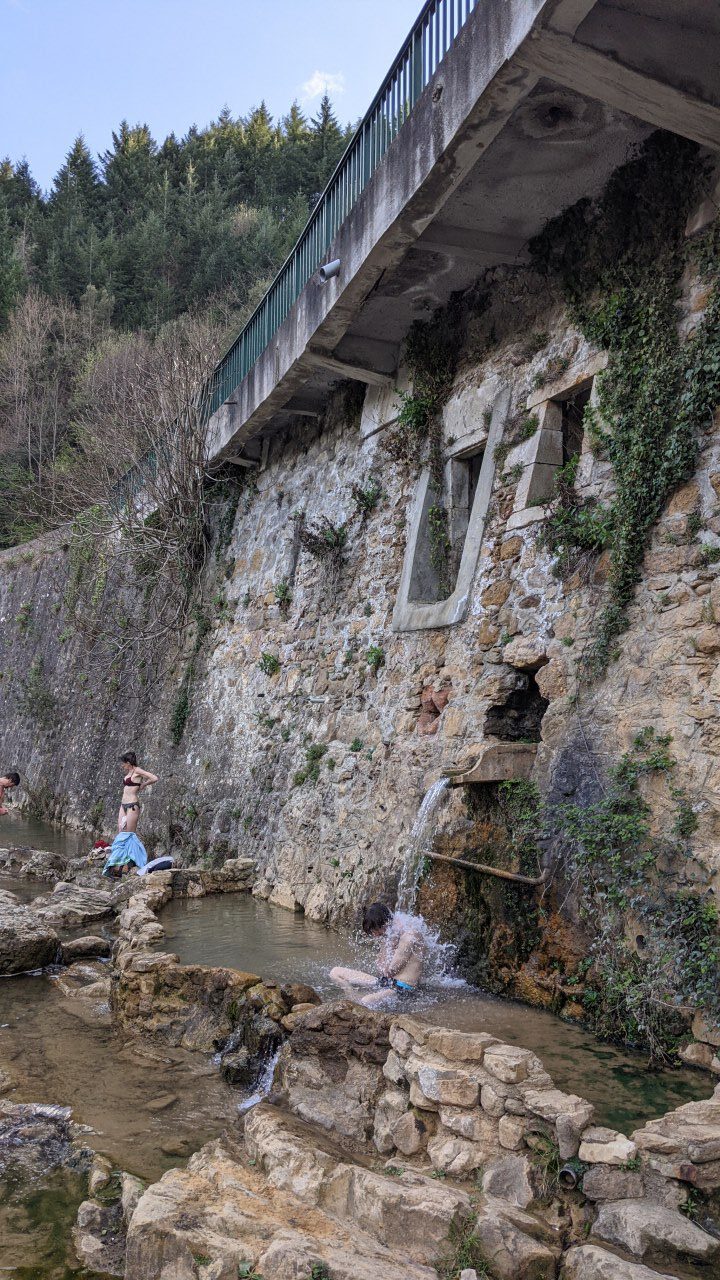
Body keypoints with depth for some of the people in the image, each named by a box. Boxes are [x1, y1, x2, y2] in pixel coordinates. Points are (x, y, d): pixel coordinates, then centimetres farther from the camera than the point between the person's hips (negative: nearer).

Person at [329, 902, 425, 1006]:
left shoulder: (409, 936, -21)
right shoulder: (391, 932, 4)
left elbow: (388, 972, -18)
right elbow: (381, 969, 2)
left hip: (402, 987, -9)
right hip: (385, 981, 9)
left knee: (364, 1002, -38)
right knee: (335, 972, 2)